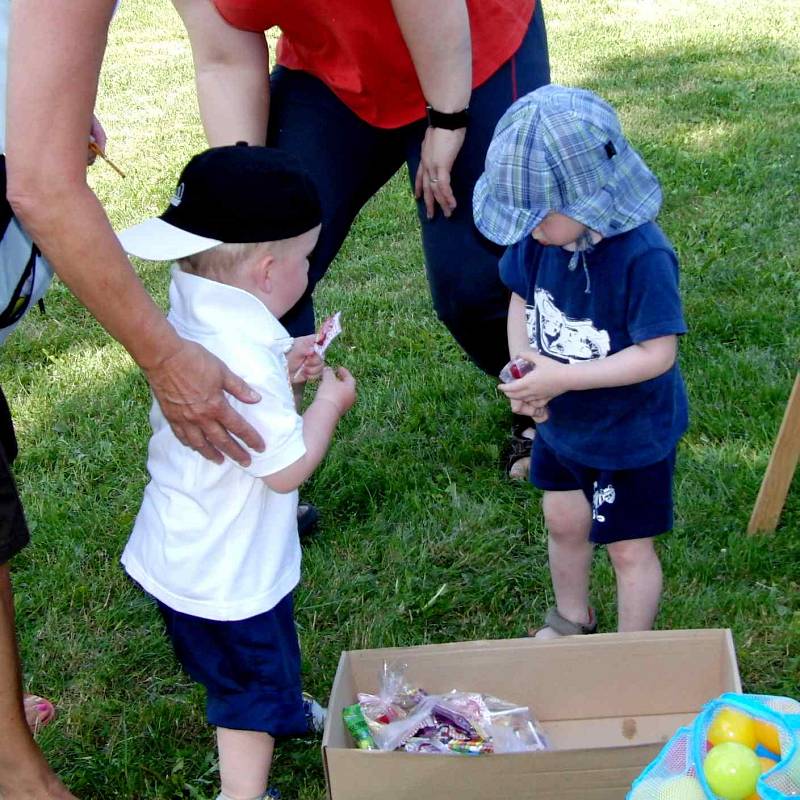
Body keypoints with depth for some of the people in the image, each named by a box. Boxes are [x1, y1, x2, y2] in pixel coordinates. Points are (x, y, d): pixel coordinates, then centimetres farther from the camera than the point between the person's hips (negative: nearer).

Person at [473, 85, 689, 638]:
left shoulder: (642, 256, -32)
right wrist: (521, 366, -14)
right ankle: (572, 619, 51)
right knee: (564, 524, 26)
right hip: (562, 423, 7)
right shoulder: (540, 236, -13)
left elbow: (657, 353, -30)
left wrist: (563, 377, -32)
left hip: (632, 433, -7)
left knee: (629, 549, 11)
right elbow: (521, 298, 3)